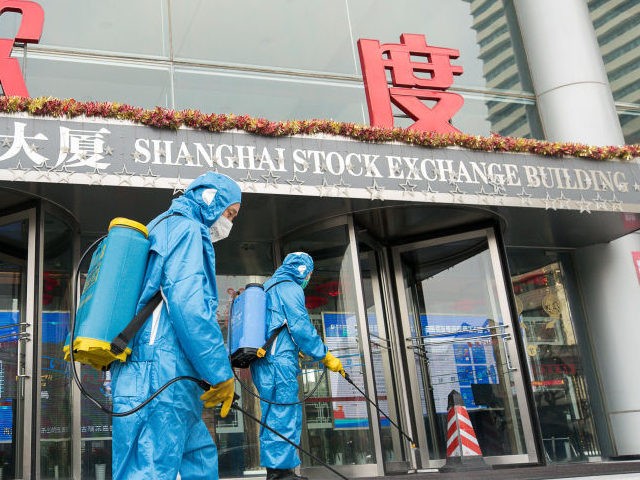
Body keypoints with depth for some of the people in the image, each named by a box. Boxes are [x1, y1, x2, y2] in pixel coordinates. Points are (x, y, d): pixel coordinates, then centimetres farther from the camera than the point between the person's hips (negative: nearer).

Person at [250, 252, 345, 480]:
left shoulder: (268, 288, 26)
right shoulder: (290, 288, -4)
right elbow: (301, 327, -12)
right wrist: (326, 356, -7)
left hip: (263, 362, 10)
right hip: (279, 362, -10)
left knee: (289, 416, 13)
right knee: (283, 417, -9)